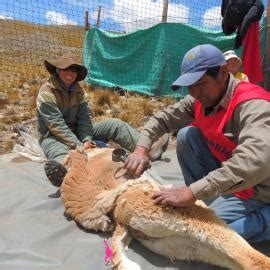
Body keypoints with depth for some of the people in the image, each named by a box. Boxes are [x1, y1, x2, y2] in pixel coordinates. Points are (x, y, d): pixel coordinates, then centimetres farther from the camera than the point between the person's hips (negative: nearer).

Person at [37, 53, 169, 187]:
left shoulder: (79, 91, 3)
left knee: (114, 124, -10)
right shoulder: (47, 92, -15)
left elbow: (84, 119, -7)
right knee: (59, 152, -42)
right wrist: (78, 146, -32)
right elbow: (56, 125, -24)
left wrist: (86, 140, -26)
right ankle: (59, 171, -78)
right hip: (53, 136, -5)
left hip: (76, 131, 5)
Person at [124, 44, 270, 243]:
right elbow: (162, 119, 0)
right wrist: (141, 149, -18)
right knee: (187, 135, -6)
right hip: (226, 178, 7)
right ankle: (204, 201, 2)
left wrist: (191, 192, -43)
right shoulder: (201, 98, -5)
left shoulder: (253, 105, -27)